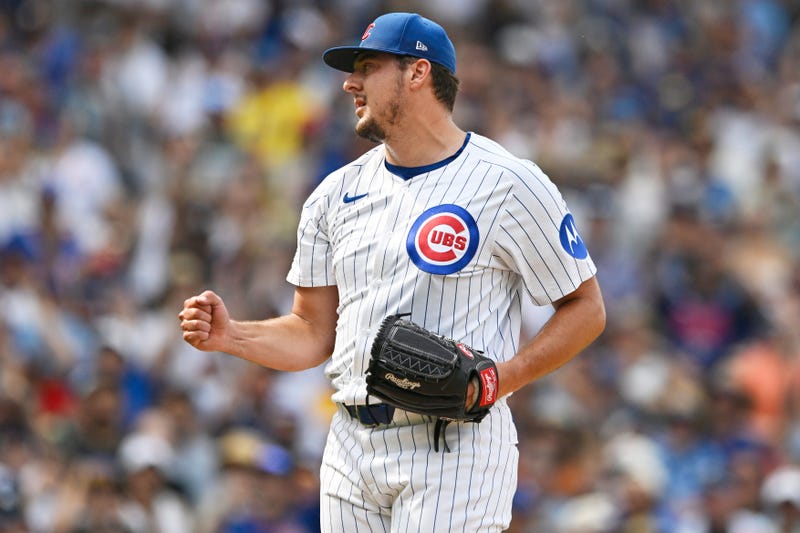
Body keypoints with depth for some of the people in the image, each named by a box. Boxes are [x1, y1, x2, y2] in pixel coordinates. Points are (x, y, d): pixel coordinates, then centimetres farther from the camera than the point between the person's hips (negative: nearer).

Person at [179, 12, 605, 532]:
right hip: (352, 448, 6)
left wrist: (506, 376, -16)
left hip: (455, 449, -6)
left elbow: (586, 308, -1)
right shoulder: (337, 192, 13)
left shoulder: (511, 184, -4)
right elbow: (314, 332, 16)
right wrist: (230, 336, -2)